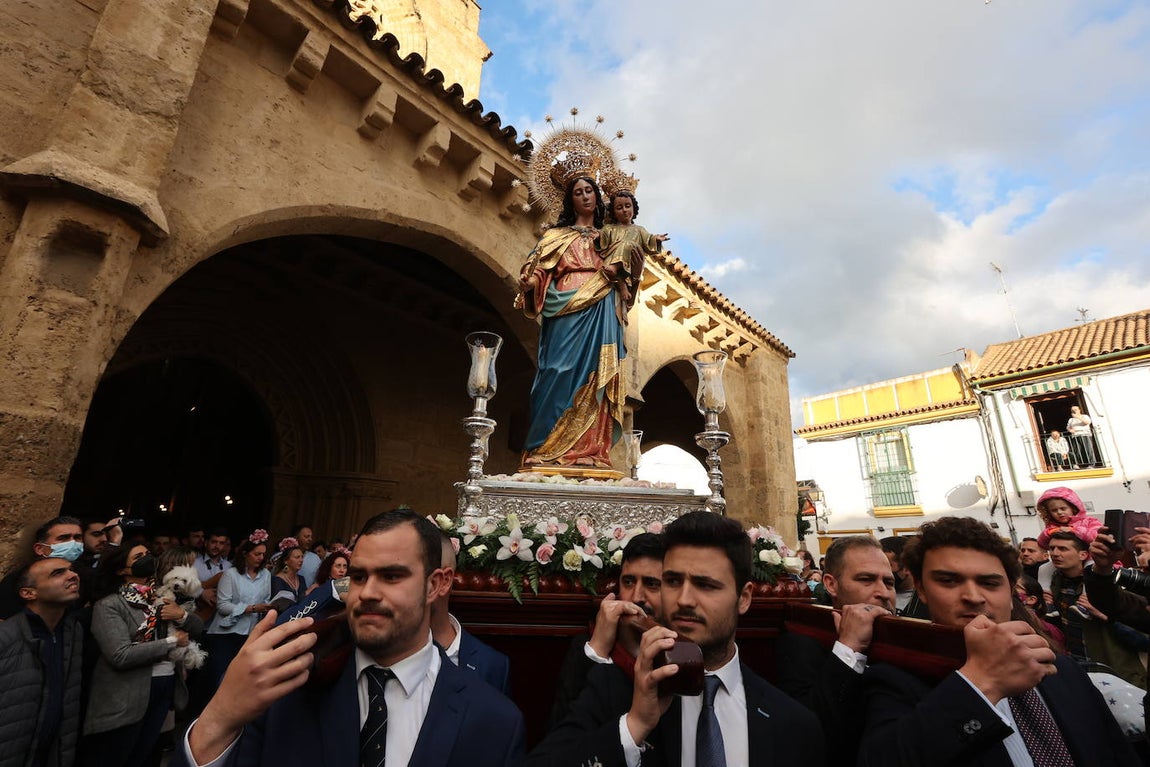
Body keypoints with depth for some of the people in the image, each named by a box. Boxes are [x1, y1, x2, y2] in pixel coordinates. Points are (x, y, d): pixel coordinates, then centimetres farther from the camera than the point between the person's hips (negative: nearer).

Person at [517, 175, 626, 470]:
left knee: (593, 376, -8)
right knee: (562, 370, -15)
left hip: (600, 314, 3)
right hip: (567, 308, -2)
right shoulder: (558, 234, 19)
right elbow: (540, 267, 7)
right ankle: (549, 449, -15)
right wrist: (529, 282, -14)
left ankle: (589, 451, -12)